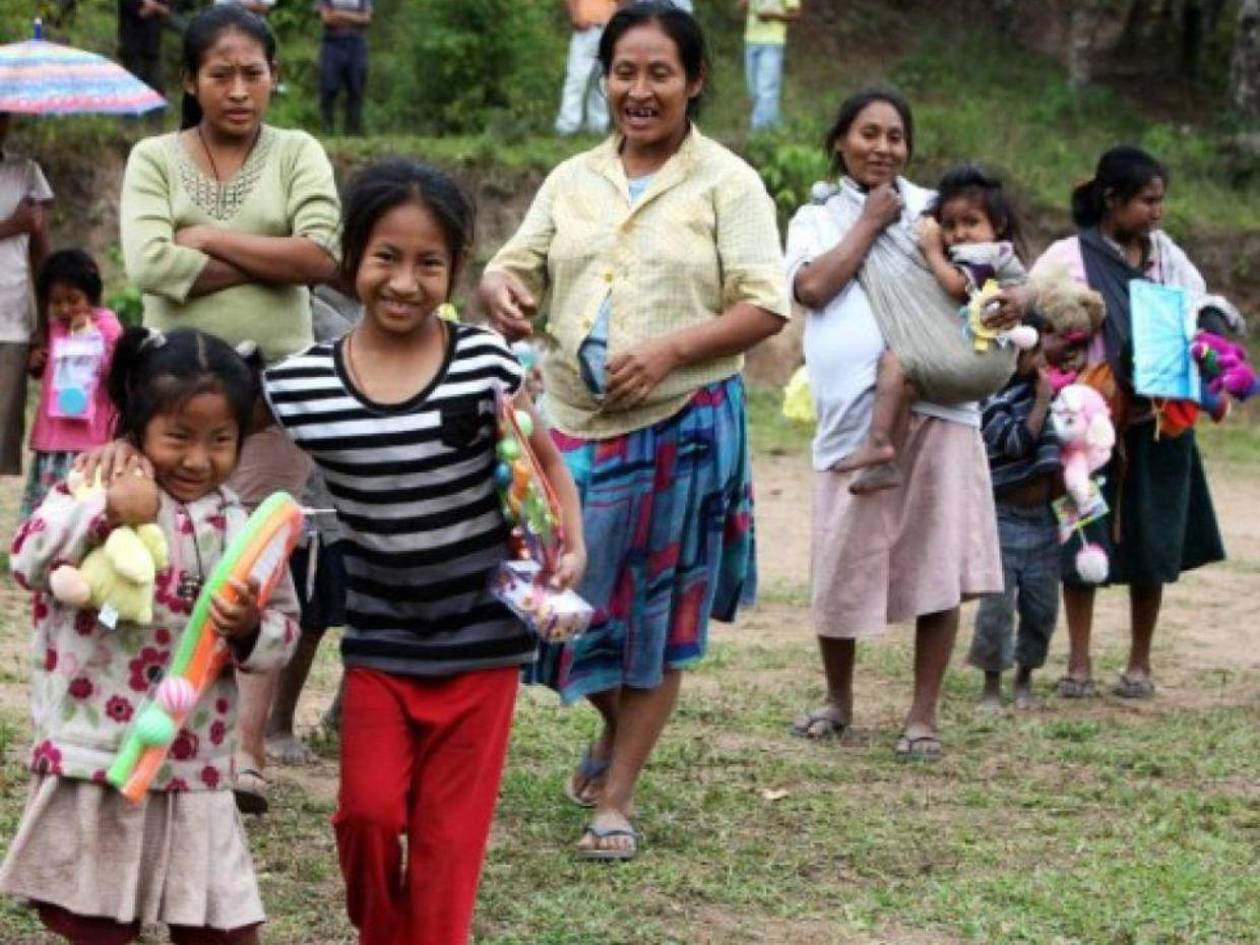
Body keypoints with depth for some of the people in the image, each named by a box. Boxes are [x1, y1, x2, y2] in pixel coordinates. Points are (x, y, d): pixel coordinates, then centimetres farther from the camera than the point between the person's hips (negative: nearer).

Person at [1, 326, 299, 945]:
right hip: (93, 761, -3)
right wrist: (107, 510, -27)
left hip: (193, 766, 3)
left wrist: (249, 629, -15)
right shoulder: (99, 490, -5)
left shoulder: (241, 528, 4)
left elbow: (283, 633, 7)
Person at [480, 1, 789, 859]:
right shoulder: (573, 181, 11)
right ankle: (615, 730, 36)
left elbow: (767, 306, -8)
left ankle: (616, 796, 14)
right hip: (573, 423, 4)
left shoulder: (725, 183, -2)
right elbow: (519, 265, 9)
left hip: (684, 426, -4)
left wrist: (670, 350, -21)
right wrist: (501, 289, -16)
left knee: (660, 615, 4)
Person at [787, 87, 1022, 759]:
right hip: (854, 417, -1)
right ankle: (839, 699, 25)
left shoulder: (935, 211, 18)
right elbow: (813, 286, -5)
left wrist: (1014, 299, -7)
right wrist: (870, 222, 0)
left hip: (939, 407, 1)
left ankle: (923, 715, 6)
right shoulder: (818, 219, 14)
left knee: (939, 567, -3)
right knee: (843, 565, 3)